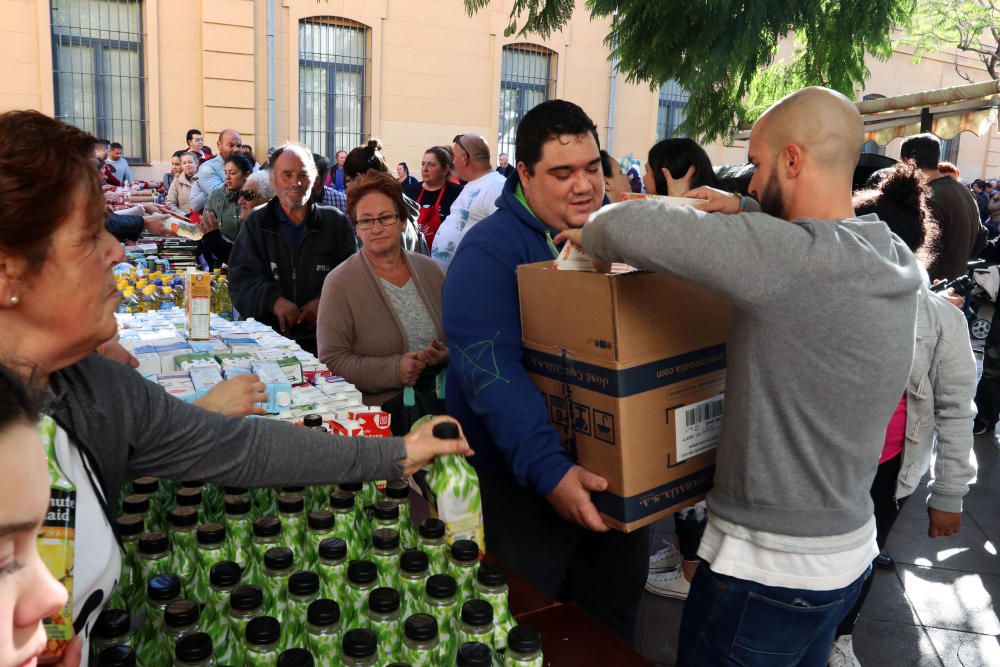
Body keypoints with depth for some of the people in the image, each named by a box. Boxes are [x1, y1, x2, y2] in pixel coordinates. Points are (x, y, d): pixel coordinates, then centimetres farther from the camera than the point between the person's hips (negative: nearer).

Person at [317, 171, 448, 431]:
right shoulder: (340, 282, -3)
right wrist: (394, 370, -18)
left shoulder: (430, 270, 10)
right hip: (380, 407, -4)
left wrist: (445, 354, -6)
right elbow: (332, 360, -7)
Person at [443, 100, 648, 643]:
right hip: (525, 482, -5)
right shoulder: (490, 251, -16)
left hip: (620, 475, 5)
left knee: (613, 625, 23)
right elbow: (490, 369, -28)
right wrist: (547, 468, -37)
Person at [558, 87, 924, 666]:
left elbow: (630, 228, -29)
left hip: (769, 569, -8)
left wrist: (590, 233, -7)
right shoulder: (900, 263, -2)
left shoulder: (795, 255, -27)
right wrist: (749, 215, 10)